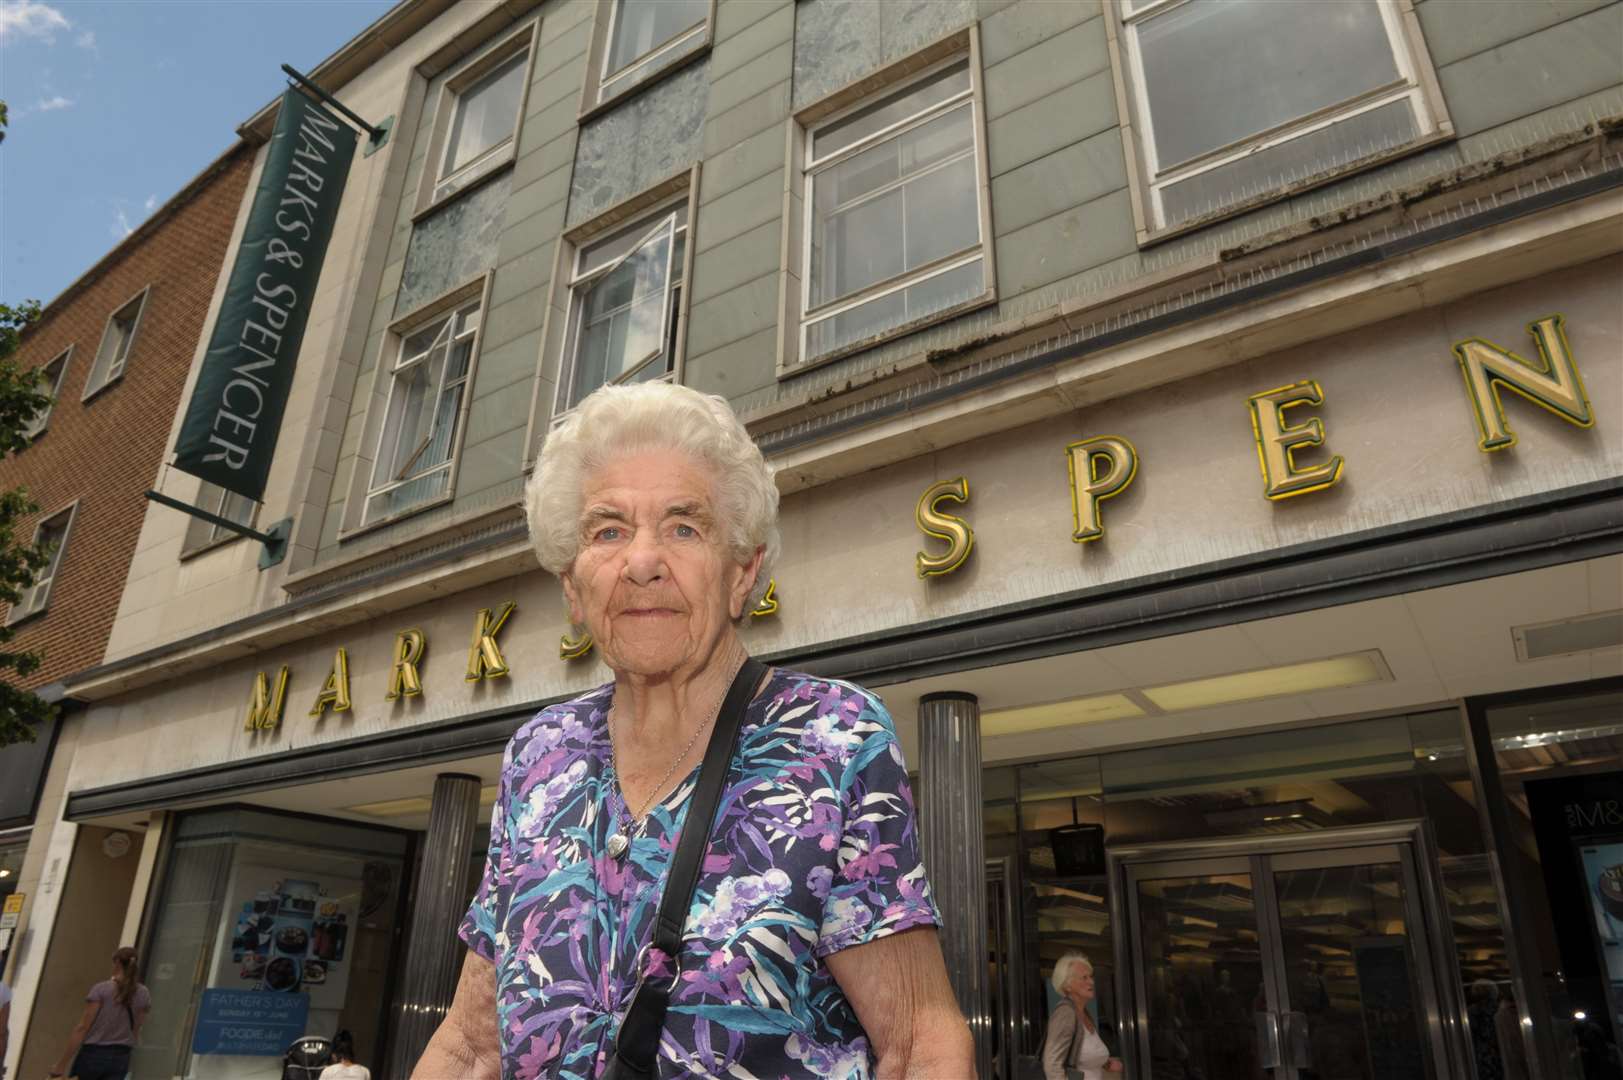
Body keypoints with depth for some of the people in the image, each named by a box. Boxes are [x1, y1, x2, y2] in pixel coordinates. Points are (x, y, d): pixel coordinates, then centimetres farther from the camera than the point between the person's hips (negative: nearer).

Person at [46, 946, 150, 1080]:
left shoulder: (101, 989, -7)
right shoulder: (143, 994, 4)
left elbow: (82, 1028, -9)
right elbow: (136, 1031, 8)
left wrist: (61, 1064, -5)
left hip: (93, 1054, -2)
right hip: (120, 1058, 2)